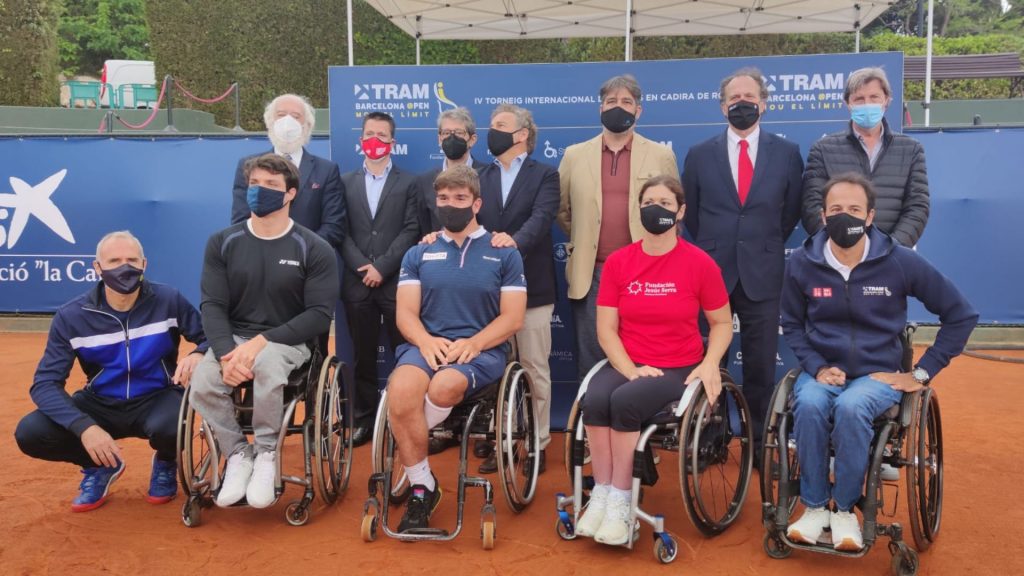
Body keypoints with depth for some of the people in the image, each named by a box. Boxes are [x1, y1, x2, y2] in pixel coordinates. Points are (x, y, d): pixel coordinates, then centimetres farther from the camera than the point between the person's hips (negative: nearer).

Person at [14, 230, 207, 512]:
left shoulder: (169, 301, -11)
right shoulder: (71, 316, -9)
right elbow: (46, 383, -13)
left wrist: (197, 354, -31)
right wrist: (83, 426, -31)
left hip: (156, 399, -2)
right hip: (101, 404, 2)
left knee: (168, 427, -36)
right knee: (30, 433, -21)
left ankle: (165, 464, 4)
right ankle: (101, 466, 10)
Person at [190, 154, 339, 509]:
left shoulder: (313, 249, -5)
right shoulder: (222, 242, 5)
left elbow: (319, 315, -10)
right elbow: (212, 305, -1)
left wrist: (263, 341, -21)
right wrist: (227, 354, -20)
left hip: (289, 341, -3)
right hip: (233, 338, 3)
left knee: (267, 363, -37)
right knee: (202, 384, -27)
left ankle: (266, 453, -13)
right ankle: (237, 454, -2)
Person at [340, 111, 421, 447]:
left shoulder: (408, 183, 7)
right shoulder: (346, 183, 13)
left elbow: (410, 231, -2)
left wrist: (382, 267, -11)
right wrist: (362, 268, -8)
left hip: (396, 282, -2)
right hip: (358, 283, 2)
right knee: (363, 356, 7)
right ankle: (364, 420, 15)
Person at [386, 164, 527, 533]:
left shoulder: (505, 254, 11)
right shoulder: (418, 255, 17)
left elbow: (512, 318, 3)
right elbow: (406, 313, 8)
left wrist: (471, 343, -14)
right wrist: (426, 341, -15)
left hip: (482, 350, -2)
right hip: (426, 346, 2)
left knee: (444, 386, -37)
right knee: (400, 391, -33)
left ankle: (404, 443, -3)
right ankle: (422, 488, -13)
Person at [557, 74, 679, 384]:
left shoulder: (661, 155, 7)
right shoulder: (574, 155, 9)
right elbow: (562, 210, 15)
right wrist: (584, 242, 12)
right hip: (590, 275, 1)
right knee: (591, 362, 6)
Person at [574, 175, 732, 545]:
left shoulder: (699, 263, -4)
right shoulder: (618, 262, 2)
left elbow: (722, 323, 6)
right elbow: (606, 328, 1)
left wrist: (710, 364, -11)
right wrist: (630, 370, -14)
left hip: (677, 370, -2)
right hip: (626, 365, 3)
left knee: (625, 402, -30)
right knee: (594, 400, -28)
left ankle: (620, 500, -14)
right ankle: (601, 493, -13)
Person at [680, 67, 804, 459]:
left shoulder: (787, 153, 5)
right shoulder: (700, 155, 6)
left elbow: (792, 211, 11)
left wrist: (767, 247, 9)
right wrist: (711, 250, 11)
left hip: (762, 274, 0)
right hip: (711, 272, 1)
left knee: (761, 365, 4)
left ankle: (759, 443, 15)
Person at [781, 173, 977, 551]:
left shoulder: (900, 262, -8)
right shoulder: (802, 263, -4)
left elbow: (961, 315, 0)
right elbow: (791, 324, 8)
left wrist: (922, 373, -3)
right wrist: (816, 367, -9)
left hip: (878, 374, -1)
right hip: (822, 371, 1)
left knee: (851, 406, -35)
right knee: (809, 404, -33)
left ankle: (845, 509, -13)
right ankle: (815, 506, -13)